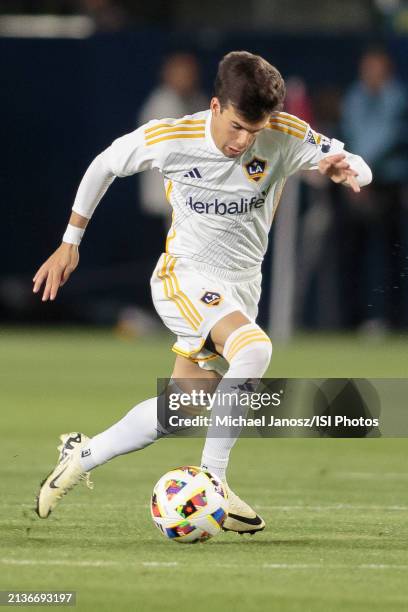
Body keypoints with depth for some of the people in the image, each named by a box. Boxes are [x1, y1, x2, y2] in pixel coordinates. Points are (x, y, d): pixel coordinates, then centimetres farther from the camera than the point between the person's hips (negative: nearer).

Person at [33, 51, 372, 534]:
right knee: (254, 349, -33)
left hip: (243, 285, 4)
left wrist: (345, 169, -38)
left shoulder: (287, 136, -14)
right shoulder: (169, 138, -16)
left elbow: (361, 169, -13)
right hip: (185, 276, -4)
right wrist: (70, 243, 6)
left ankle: (80, 456, 28)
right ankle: (212, 483, -26)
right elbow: (103, 166, 1)